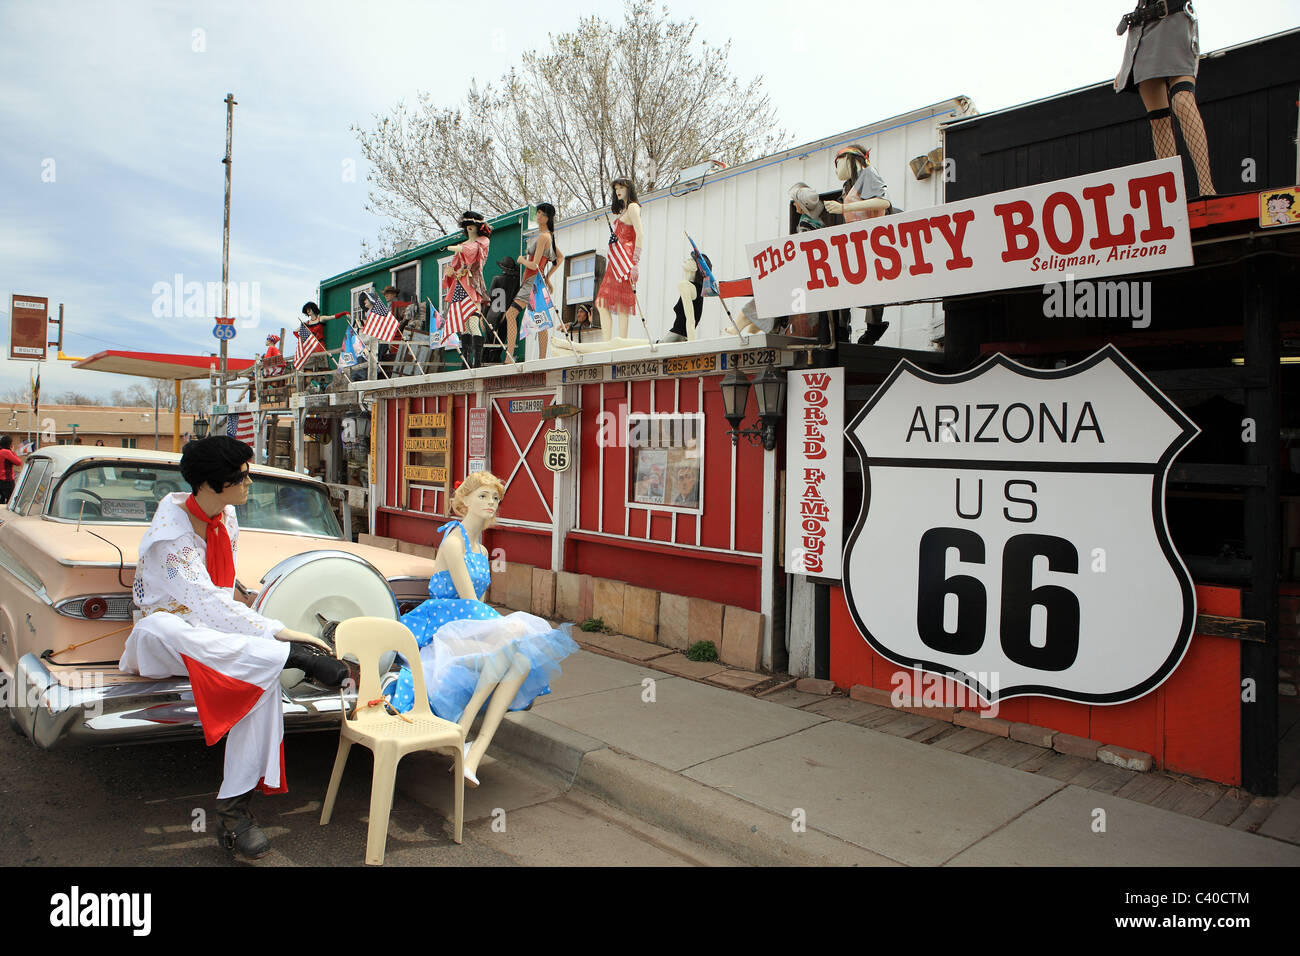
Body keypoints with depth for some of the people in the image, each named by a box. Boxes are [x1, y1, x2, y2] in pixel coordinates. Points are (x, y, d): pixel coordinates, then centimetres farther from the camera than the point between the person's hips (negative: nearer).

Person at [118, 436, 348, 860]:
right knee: (159, 627, -42)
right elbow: (206, 602, -29)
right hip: (163, 630, -4)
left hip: (210, 632, 5)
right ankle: (300, 658, -43)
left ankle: (234, 807, -29)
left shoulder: (226, 515, 4)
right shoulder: (172, 530, -19)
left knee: (265, 670, -28)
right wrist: (279, 633, -35)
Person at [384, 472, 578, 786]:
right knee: (510, 641, -33)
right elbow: (468, 599, -12)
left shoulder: (482, 550, 20)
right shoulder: (453, 541, -8)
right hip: (443, 626, -8)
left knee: (522, 660, -22)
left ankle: (476, 751, -26)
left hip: (473, 628, 8)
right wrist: (501, 629, -10)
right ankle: (461, 729, -24)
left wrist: (500, 627, 2)